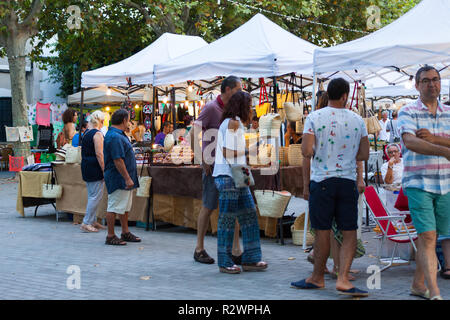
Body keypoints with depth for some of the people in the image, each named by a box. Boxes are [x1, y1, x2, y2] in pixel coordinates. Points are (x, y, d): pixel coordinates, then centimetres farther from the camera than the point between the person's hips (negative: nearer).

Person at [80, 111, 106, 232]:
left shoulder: (86, 133, 14)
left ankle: (92, 221, 19)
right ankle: (86, 223, -5)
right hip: (94, 168, -10)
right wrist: (104, 170, -17)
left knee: (92, 195, 15)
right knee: (96, 196, -5)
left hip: (85, 166, 10)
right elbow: (99, 154, -19)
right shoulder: (97, 134, -13)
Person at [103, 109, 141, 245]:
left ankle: (125, 233, 25)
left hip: (124, 179, 11)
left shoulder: (118, 135, 15)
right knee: (114, 207, -4)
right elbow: (118, 160, -25)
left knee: (125, 207, 16)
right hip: (118, 179, -11)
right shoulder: (115, 137, -20)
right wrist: (127, 178, -23)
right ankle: (110, 236, 1)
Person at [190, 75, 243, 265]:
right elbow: (192, 135, -14)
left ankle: (236, 251, 7)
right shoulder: (211, 108, -9)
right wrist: (203, 161, -13)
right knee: (208, 207, 1)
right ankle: (199, 249, 13)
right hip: (214, 167, -7)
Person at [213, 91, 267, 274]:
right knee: (227, 219, -3)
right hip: (227, 176, -10)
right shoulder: (232, 123, -11)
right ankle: (225, 263, 5)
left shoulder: (237, 124, 19)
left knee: (249, 216, 9)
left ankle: (250, 259, 14)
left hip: (237, 176, 10)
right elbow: (228, 153, -16)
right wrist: (245, 151, -2)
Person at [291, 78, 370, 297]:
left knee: (322, 232, 7)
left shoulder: (314, 118, -3)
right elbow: (364, 155, 6)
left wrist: (306, 183, -1)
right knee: (349, 233, 4)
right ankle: (343, 279, -7)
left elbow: (307, 151, -10)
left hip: (321, 181, -1)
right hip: (348, 182, 1)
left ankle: (317, 277, 20)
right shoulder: (357, 120, 4)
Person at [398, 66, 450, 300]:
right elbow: (410, 143, -20)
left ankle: (418, 284, 26)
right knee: (427, 236, -13)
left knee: (429, 237, 11)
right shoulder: (408, 112, -2)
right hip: (418, 184, -4)